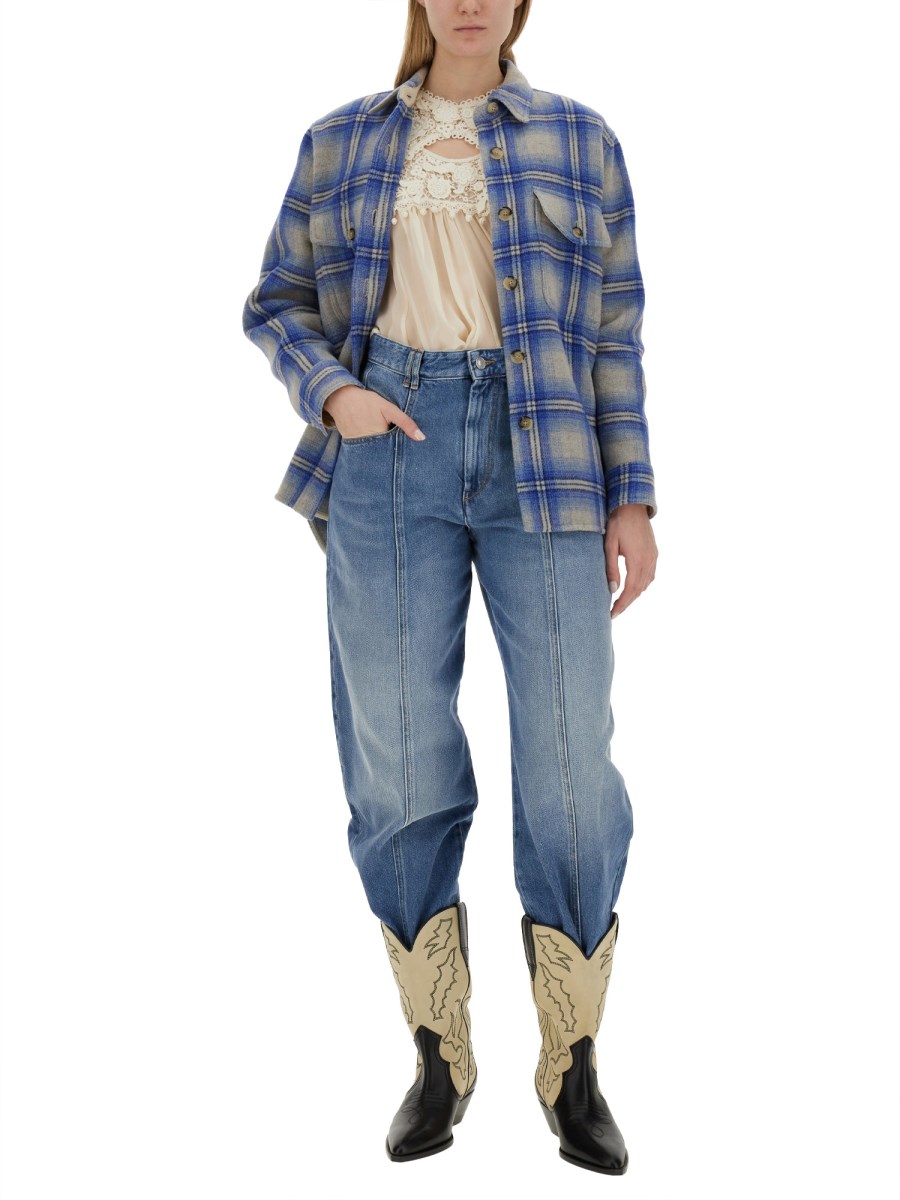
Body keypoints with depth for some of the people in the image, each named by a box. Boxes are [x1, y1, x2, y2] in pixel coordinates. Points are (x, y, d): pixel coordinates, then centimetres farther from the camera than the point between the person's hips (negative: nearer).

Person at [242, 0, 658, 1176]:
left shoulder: (578, 139, 11)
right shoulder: (341, 142, 13)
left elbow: (613, 332, 7)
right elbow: (279, 306, 14)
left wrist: (633, 500, 0)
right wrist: (332, 392, -8)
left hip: (543, 458, 0)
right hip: (392, 452, 1)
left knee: (571, 764, -6)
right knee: (400, 765, -1)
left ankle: (574, 1071, 10)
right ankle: (438, 1058, 16)